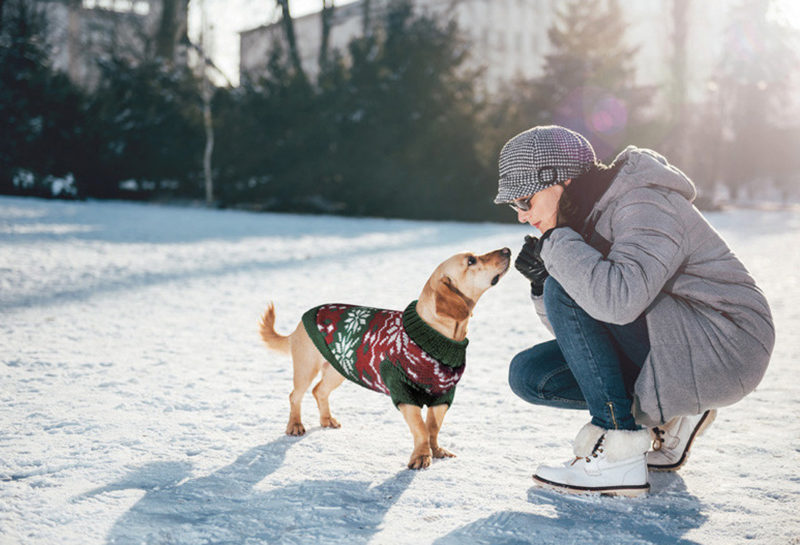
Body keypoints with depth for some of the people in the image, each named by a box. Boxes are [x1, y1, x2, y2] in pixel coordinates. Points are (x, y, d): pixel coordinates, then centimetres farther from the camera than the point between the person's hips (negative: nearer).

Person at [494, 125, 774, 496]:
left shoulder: (644, 205, -19)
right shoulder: (585, 217, 8)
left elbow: (619, 299, -39)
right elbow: (573, 330, 12)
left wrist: (557, 244, -23)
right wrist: (542, 279, -8)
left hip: (725, 348, -9)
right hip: (670, 351, 9)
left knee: (566, 292, -22)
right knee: (529, 374, 0)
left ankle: (620, 452, -20)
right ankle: (669, 414, 6)